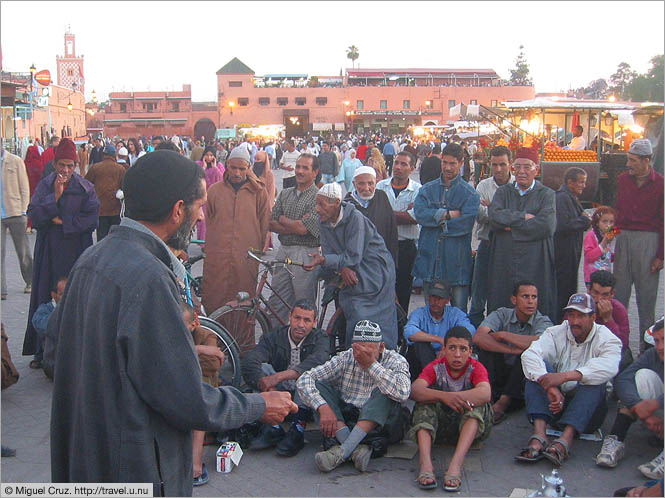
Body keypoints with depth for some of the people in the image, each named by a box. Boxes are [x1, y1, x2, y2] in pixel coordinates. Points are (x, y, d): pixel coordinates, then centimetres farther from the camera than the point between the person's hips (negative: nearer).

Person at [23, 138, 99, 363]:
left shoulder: (85, 188, 1)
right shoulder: (44, 186, 5)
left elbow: (92, 218, -7)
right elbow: (34, 216, -5)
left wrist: (62, 222, -9)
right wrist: (55, 196, -15)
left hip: (77, 251, -2)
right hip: (49, 252, 2)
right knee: (46, 298, 4)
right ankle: (43, 352, 12)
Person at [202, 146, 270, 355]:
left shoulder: (258, 192, 5)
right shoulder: (214, 191, 8)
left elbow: (265, 224, 8)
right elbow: (208, 222, 16)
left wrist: (259, 250, 5)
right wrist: (211, 247, 13)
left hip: (247, 258, -1)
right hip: (217, 258, 1)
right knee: (214, 299, 2)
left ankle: (245, 346, 17)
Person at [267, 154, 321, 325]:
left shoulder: (318, 197, -6)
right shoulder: (285, 193, 13)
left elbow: (303, 229, -16)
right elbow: (271, 224, 5)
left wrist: (283, 219, -1)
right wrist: (295, 225, -9)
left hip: (306, 254, -6)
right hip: (283, 251, 6)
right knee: (276, 302, 9)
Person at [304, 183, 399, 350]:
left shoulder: (355, 218, -20)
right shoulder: (324, 223, 0)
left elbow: (354, 256, -24)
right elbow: (328, 254, 0)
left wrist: (323, 260, -34)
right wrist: (342, 268, -21)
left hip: (375, 273, -6)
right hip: (352, 275, 6)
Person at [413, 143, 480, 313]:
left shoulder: (470, 194, 0)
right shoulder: (427, 189, 10)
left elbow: (465, 224, -14)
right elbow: (419, 214, -7)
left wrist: (435, 219, -8)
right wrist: (447, 214, -14)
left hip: (457, 260, -3)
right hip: (430, 258, 3)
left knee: (459, 310, 3)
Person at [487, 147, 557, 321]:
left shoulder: (546, 194, 4)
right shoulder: (503, 191, 14)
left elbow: (546, 226, -12)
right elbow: (493, 215, -5)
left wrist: (511, 225, -6)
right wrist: (523, 217, -9)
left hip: (534, 265, -3)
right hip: (504, 262, 3)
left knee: (535, 310, -3)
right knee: (500, 308, 3)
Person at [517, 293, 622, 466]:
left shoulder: (606, 338, -1)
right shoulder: (556, 333, 5)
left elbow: (608, 367, -25)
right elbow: (530, 355, -16)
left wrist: (565, 376, -36)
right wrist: (550, 387, -33)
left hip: (588, 410, -2)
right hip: (554, 405, 2)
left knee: (594, 381, -28)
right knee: (538, 368, -19)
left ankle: (565, 439, -46)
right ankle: (539, 435, -37)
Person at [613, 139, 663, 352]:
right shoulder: (623, 180, 9)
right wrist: (614, 236, 6)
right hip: (624, 238, 4)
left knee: (646, 293, 2)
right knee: (619, 290, 4)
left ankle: (647, 343, 12)